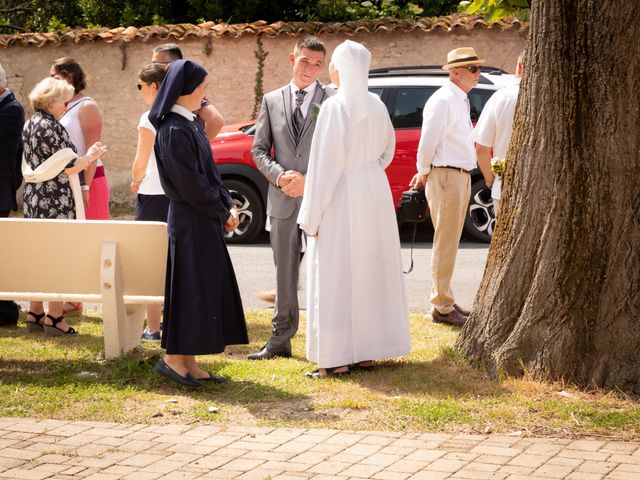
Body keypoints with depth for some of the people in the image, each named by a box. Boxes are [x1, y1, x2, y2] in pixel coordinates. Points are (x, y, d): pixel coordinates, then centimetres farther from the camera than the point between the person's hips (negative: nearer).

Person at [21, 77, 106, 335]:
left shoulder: (29, 126, 11)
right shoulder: (52, 127, -15)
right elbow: (70, 167, -15)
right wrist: (90, 156, 3)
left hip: (33, 198, 9)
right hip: (56, 199, -9)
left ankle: (35, 314, 17)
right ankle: (55, 317, 0)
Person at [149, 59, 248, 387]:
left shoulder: (191, 124, 13)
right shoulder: (175, 131, -17)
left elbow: (209, 171, 15)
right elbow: (191, 184, -19)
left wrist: (228, 204, 3)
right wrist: (222, 212, -9)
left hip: (206, 219, 9)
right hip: (190, 220, -9)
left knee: (206, 289, 11)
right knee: (190, 287, -4)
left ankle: (189, 361, 16)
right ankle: (173, 358, 5)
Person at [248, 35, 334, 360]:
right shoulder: (272, 101, 11)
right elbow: (259, 149, 11)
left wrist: (309, 181, -12)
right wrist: (278, 175, -7)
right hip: (283, 200, 3)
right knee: (284, 273, 9)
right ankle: (281, 339, 15)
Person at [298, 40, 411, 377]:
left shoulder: (334, 107, -15)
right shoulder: (376, 106, 6)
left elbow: (324, 164, -16)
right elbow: (387, 150, 17)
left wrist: (312, 216, -13)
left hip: (342, 197, -7)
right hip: (375, 193, 7)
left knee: (337, 276, -3)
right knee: (371, 270, 12)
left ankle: (337, 357, -4)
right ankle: (367, 351, 18)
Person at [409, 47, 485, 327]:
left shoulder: (461, 100, 16)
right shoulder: (443, 101, -15)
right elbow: (428, 141, -18)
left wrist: (425, 172, 14)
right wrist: (424, 173, -6)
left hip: (461, 177, 10)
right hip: (446, 177, -10)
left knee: (450, 243, 14)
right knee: (445, 244, -6)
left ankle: (446, 302, 22)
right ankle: (442, 307, -2)